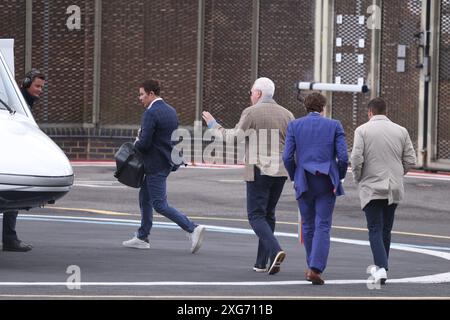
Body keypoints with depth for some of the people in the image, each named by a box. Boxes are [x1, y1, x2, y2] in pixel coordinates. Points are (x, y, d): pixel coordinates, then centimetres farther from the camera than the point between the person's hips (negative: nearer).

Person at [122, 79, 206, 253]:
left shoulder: (151, 113, -18)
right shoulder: (170, 110, 10)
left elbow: (144, 143, -23)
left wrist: (136, 143, 0)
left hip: (156, 164, -10)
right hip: (168, 160, 10)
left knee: (160, 204, -6)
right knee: (144, 197, 20)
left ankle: (193, 228, -14)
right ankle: (142, 237, 25)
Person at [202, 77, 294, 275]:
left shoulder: (251, 113, -7)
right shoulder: (286, 114, 9)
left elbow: (234, 137, -9)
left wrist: (214, 125, 3)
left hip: (259, 170, -6)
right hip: (281, 171, 6)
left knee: (256, 215, -2)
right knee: (268, 215, 14)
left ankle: (275, 251, -24)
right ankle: (262, 262, 12)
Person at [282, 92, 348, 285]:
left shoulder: (294, 126, 3)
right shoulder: (334, 126, 1)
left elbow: (287, 157, -3)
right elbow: (343, 157, -6)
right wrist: (338, 178, 11)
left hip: (304, 182, 1)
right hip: (326, 182, -1)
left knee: (308, 225, 16)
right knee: (323, 227, -1)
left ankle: (313, 266, 25)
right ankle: (316, 269, -15)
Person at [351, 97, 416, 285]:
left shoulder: (362, 130, -6)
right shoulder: (401, 131, 4)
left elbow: (356, 159, -13)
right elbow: (410, 160, 4)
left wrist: (358, 178, 5)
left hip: (371, 187, -4)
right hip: (394, 189, 4)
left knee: (375, 229, -4)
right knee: (386, 230, 16)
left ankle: (381, 268, -20)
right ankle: (380, 267, 26)